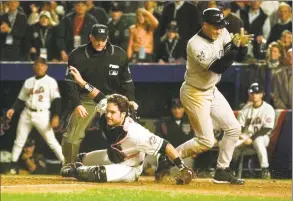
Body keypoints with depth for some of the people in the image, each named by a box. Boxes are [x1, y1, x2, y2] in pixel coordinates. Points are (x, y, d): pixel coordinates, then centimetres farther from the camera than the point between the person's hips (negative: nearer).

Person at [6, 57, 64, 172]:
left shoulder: (50, 82, -1)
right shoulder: (28, 82, 13)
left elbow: (56, 100, -7)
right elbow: (21, 99, 15)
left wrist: (56, 116, -17)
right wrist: (13, 109, -1)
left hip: (42, 115, -5)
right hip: (27, 114, 5)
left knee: (52, 141, -7)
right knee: (19, 141, 5)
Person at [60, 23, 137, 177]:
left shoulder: (119, 55, -4)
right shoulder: (77, 55, -9)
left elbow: (126, 81, 6)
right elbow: (71, 82, -6)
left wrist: (130, 100, -6)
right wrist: (76, 104, -15)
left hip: (111, 98, 1)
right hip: (86, 99, -1)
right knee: (72, 135, -8)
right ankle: (68, 165, 12)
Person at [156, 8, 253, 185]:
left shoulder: (222, 34, -5)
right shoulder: (196, 45, -28)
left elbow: (240, 57, -3)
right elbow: (218, 67, -33)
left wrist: (242, 44, -24)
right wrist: (234, 45, -38)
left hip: (211, 90, 8)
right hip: (195, 94, -8)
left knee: (234, 128, 7)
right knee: (206, 141, -8)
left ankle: (222, 171, 16)